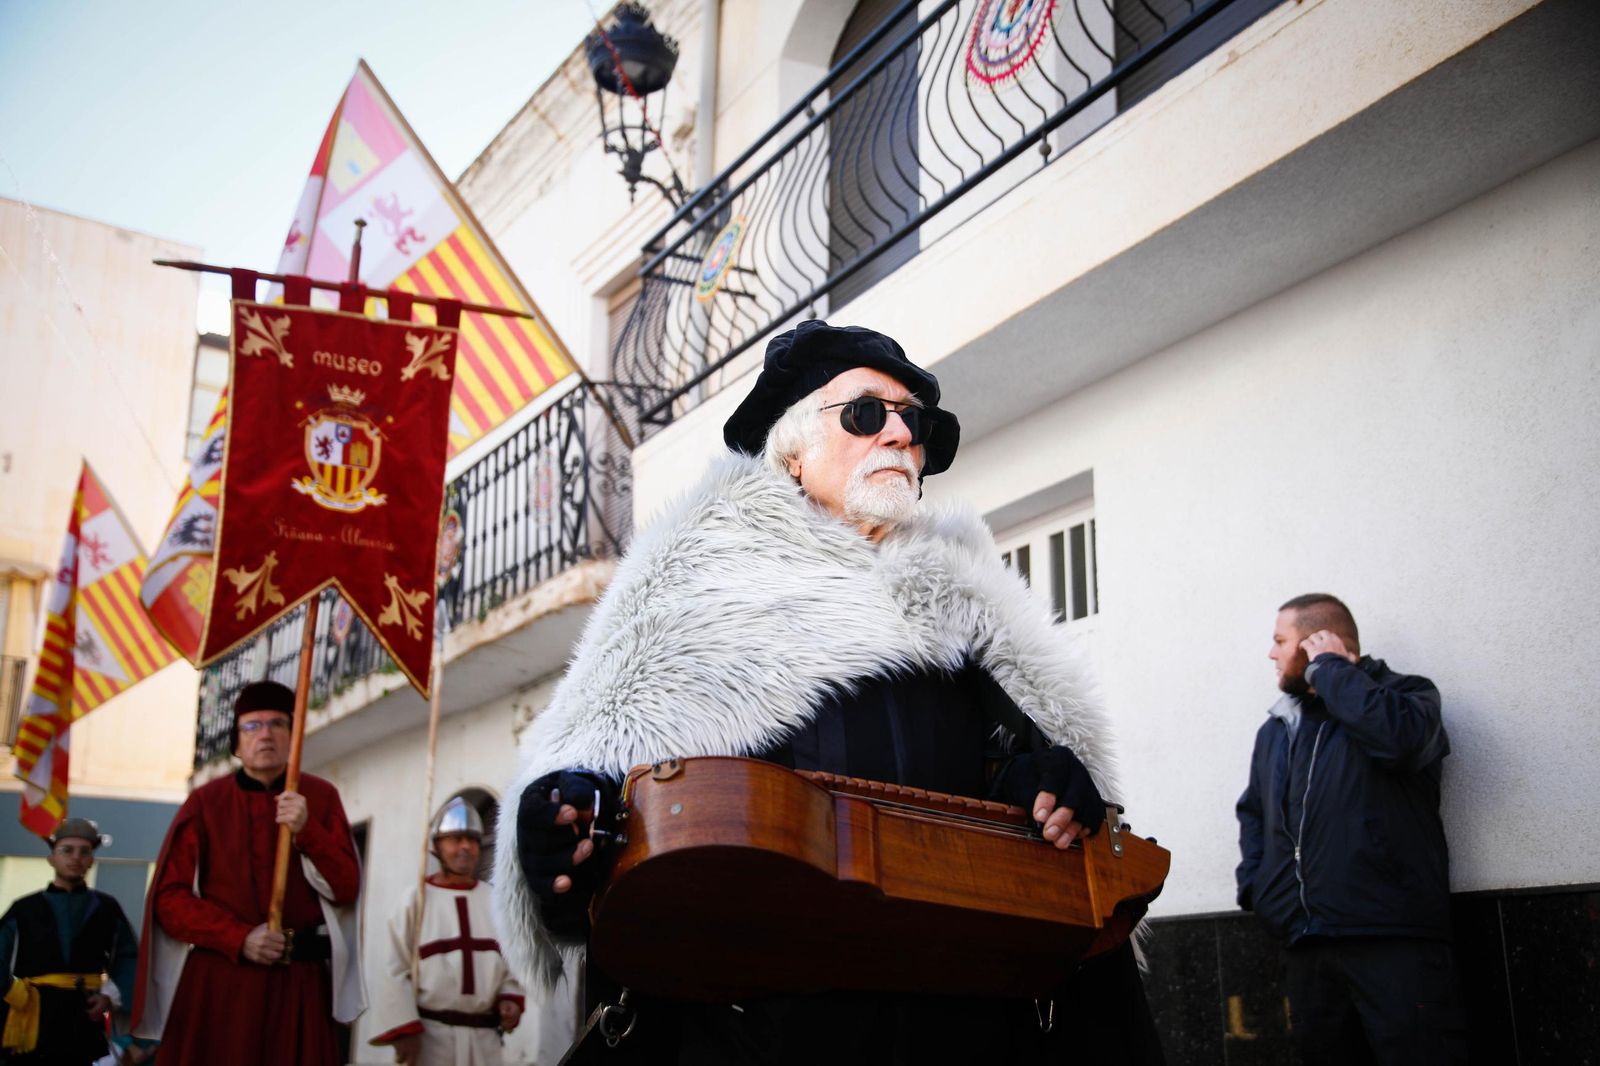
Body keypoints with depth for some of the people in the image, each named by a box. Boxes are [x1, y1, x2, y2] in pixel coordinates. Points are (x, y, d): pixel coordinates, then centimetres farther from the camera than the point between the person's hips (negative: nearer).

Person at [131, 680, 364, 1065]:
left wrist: (307, 831, -15)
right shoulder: (205, 802, 4)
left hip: (299, 982, 1)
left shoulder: (320, 797, 6)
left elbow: (346, 888, 0)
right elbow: (169, 897, 0)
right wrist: (238, 940, -12)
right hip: (217, 981, 0)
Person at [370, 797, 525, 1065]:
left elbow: (510, 956, 15)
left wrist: (510, 998, -1)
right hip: (430, 1034, -4)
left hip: (484, 1035, 4)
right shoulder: (417, 899, -5)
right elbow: (396, 969, -7)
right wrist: (403, 1029, -11)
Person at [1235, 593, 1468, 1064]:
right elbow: (1252, 810, 31)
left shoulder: (1403, 695, 3)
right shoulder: (1276, 728, 21)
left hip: (1393, 937, -6)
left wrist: (1330, 669, -9)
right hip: (1309, 942, 6)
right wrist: (1253, 882, 13)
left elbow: (1398, 737, -22)